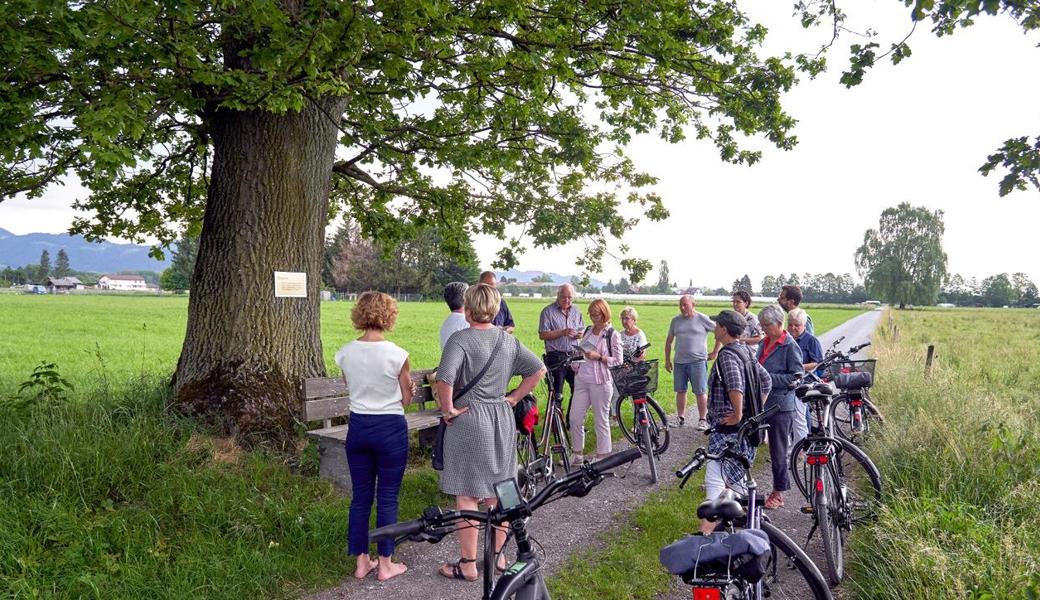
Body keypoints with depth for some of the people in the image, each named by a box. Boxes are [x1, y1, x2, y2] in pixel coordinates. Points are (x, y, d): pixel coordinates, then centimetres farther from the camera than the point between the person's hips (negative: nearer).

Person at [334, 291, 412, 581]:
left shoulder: (345, 353, -5)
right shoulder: (397, 354, -16)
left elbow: (352, 388, 9)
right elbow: (406, 400, -6)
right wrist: (408, 387, 14)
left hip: (358, 427, 4)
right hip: (390, 429, -3)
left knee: (360, 496, 14)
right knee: (387, 499, 8)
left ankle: (361, 562, 25)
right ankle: (385, 565, 19)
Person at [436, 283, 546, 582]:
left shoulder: (460, 339, -14)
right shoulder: (508, 340, 5)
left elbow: (445, 378, -29)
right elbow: (538, 369, 7)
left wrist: (448, 409, -15)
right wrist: (514, 397, 8)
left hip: (469, 421, -6)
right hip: (503, 419, 6)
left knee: (467, 495, 4)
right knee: (498, 492, 17)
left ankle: (467, 565, 14)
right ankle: (498, 555, 29)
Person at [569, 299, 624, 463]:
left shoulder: (612, 335, -5)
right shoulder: (588, 331, 14)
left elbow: (618, 361, -8)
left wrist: (599, 357, -17)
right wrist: (576, 367, 8)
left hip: (600, 382, -6)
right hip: (582, 380, 6)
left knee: (601, 420, 3)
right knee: (574, 418, 5)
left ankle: (601, 457, 14)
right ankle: (577, 454, 18)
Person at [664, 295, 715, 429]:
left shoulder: (702, 319, -4)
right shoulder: (676, 320, 9)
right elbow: (669, 340, 15)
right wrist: (667, 360, 13)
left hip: (697, 361, -4)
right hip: (679, 362, 4)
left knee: (700, 392, -1)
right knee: (680, 391, 9)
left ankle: (702, 420, 8)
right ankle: (681, 418, 21)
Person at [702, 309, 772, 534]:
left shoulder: (727, 355, -18)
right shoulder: (746, 351, 11)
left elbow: (735, 386, -34)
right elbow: (766, 381, 18)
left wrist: (737, 415, -24)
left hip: (727, 426, -10)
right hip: (745, 426, 10)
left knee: (714, 477, -12)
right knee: (735, 474, 23)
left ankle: (707, 528, -14)